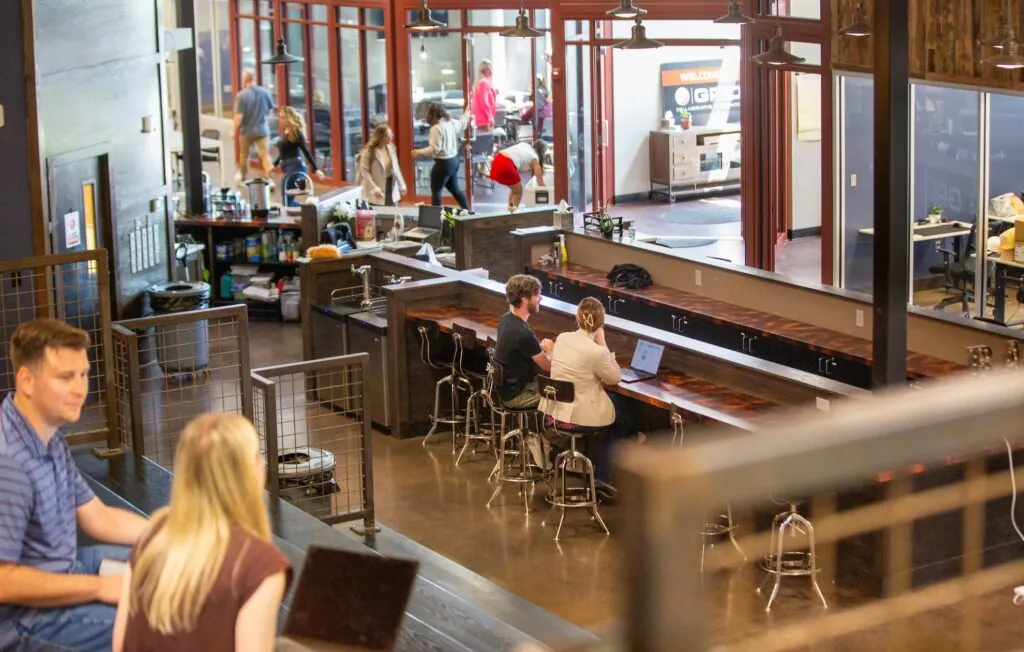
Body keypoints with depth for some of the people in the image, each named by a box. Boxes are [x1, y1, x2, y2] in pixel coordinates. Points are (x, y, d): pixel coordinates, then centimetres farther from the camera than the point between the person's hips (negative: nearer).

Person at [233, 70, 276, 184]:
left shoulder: (242, 95, -17)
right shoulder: (264, 92, -5)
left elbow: (239, 116, -19)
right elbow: (272, 108, 8)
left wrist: (235, 131, -8)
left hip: (246, 130, -2)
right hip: (262, 129, 2)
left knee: (244, 155, 18)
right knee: (264, 154, 0)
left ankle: (243, 177, 36)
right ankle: (269, 178, -16)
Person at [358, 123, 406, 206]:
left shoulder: (391, 147, 5)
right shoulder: (369, 151, -13)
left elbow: (396, 168, 11)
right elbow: (364, 171, -16)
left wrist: (401, 186, 9)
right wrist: (375, 189, -22)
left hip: (391, 187, 5)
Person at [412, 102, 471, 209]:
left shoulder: (436, 128, -20)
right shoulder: (452, 122, 5)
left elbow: (435, 148, -25)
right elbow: (462, 123, 27)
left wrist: (419, 152, -30)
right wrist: (468, 112, 46)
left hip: (443, 162, -9)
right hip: (454, 160, 9)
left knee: (435, 191, 0)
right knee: (455, 189, 22)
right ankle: (467, 211, 27)